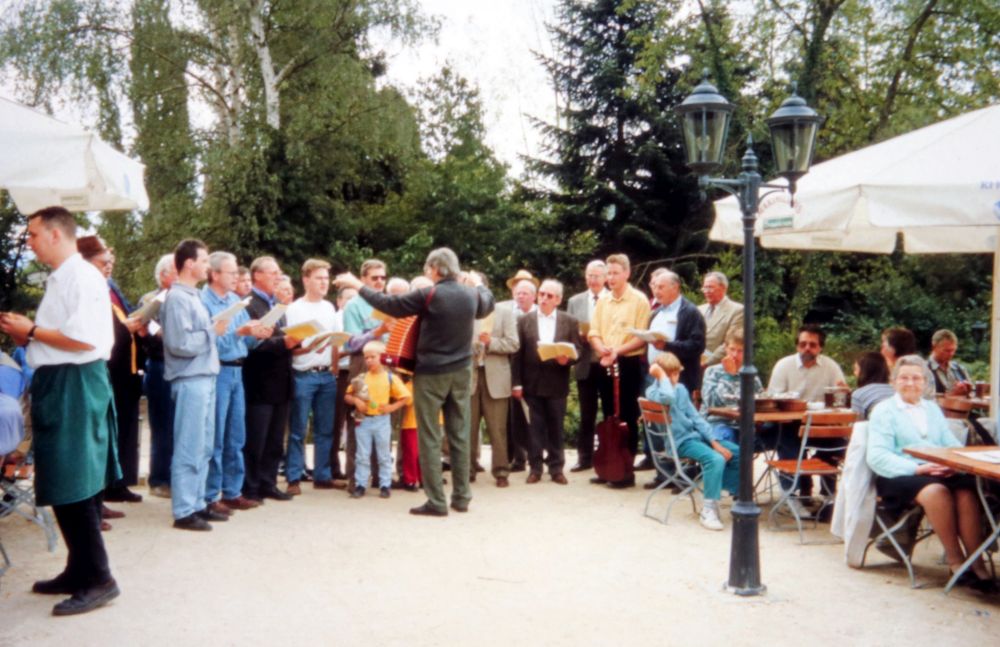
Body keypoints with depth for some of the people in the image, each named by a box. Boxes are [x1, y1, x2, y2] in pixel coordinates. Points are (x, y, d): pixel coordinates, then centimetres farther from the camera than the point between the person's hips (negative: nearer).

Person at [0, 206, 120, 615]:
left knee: (73, 487, -7)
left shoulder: (82, 277, -14)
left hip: (74, 386, -10)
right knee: (64, 485, 14)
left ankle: (98, 579, 1)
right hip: (58, 385, 10)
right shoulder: (60, 278, 16)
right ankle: (79, 571, 24)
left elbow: (83, 339, -23)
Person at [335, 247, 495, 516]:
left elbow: (389, 305, -9)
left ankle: (436, 501, 0)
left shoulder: (428, 295, -13)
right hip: (461, 372, 5)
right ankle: (461, 497, 14)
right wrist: (478, 284, 45)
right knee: (459, 435, 9)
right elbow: (487, 305, 26)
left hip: (431, 373, -5)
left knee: (430, 438, 0)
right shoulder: (471, 295, 3)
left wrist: (357, 285, 1)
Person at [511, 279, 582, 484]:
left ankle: (556, 468, 16)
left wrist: (567, 358, -20)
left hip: (557, 384, 0)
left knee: (556, 427, 7)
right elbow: (518, 354, 1)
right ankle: (535, 468, 13)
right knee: (534, 427, 5)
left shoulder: (570, 321, 4)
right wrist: (517, 383, -4)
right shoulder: (524, 321, 4)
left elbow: (577, 350, 2)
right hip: (532, 383, 0)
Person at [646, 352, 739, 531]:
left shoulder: (681, 388, 11)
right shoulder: (653, 391, -11)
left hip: (695, 435, 8)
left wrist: (714, 442, 2)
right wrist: (661, 375, -21)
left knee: (736, 453, 2)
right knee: (715, 459, -29)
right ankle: (708, 510, -19)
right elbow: (668, 397, -37)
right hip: (680, 441, -8)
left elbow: (695, 417, 11)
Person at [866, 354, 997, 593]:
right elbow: (877, 457, -6)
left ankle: (977, 563, -27)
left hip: (941, 472, 4)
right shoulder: (883, 410, 8)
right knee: (935, 491, -35)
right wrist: (916, 468, -19)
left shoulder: (933, 409, 26)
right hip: (899, 476, -4)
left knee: (967, 492, -28)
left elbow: (953, 444, 15)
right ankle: (955, 560, -23)